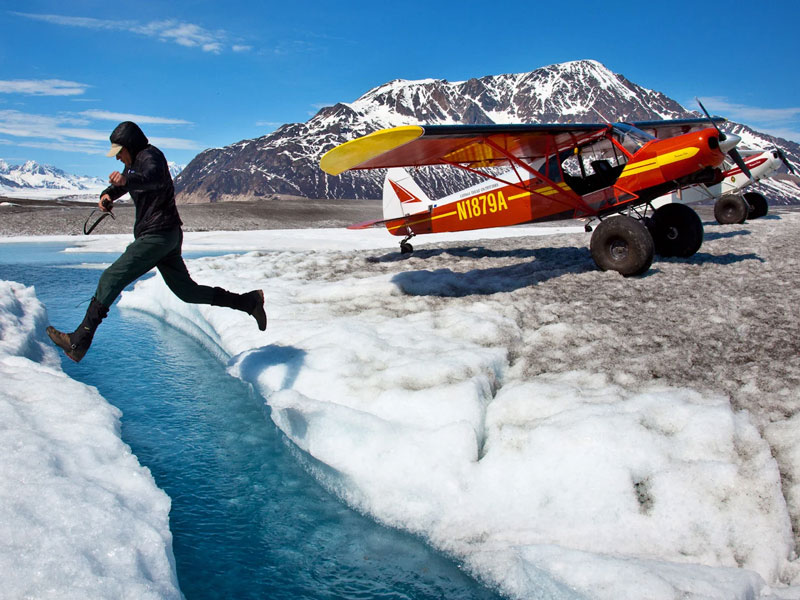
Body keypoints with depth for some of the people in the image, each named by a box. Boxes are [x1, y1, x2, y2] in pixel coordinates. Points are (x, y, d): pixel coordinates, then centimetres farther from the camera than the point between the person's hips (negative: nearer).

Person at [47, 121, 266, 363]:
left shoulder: (150, 156, -11)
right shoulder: (135, 163, 19)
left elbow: (156, 178, -34)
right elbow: (119, 185, 28)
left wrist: (126, 179, -53)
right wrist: (107, 195, 4)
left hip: (158, 235, -11)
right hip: (167, 236, 11)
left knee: (111, 279, -11)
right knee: (187, 291, 14)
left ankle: (79, 341, -10)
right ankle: (249, 301, 17)